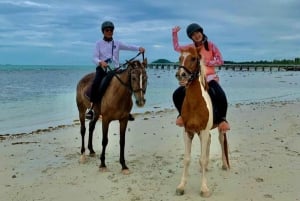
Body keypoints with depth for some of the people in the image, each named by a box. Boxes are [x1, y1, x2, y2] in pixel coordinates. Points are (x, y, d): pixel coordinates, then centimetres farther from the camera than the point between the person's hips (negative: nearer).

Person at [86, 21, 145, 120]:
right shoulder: (99, 43, 5)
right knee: (95, 84, -30)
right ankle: (91, 108, -20)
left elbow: (128, 47, 2)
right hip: (102, 69, -2)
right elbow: (95, 57, -4)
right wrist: (100, 62, -26)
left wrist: (139, 48, -17)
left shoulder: (117, 43, 11)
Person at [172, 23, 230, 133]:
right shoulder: (190, 47, 10)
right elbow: (176, 47, 25)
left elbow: (220, 61, -3)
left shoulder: (211, 45, 1)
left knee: (221, 97, -31)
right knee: (177, 95, -12)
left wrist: (206, 62, -14)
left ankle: (222, 119, -9)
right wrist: (174, 33, 16)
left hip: (210, 77, -3)